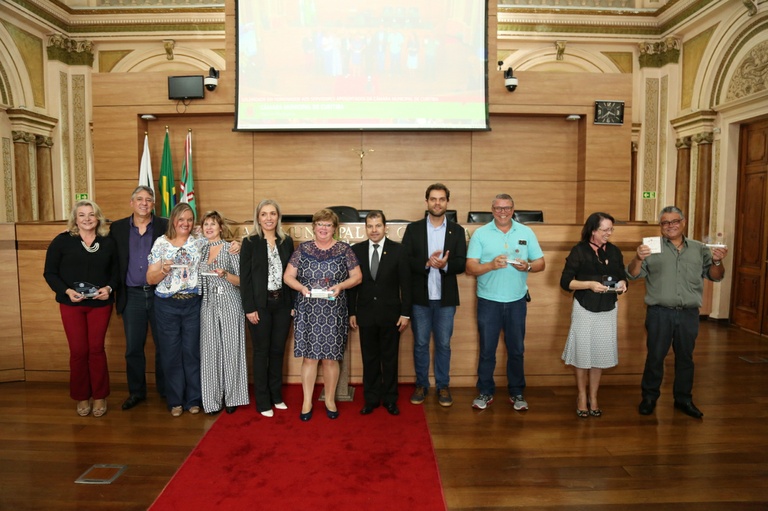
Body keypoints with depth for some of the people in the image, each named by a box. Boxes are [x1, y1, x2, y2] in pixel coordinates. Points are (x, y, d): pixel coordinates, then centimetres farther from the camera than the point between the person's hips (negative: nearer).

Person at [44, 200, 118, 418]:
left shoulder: (108, 243, 3)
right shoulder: (62, 241, -3)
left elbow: (115, 272, 8)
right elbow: (50, 272, -2)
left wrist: (108, 288, -12)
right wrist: (67, 290, -16)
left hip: (100, 304, 1)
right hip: (71, 304, -1)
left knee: (96, 349, 4)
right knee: (78, 350, 2)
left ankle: (99, 397, 17)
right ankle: (81, 397, 19)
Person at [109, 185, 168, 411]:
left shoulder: (165, 226, 0)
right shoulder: (117, 228, 5)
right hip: (131, 296, 2)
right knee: (133, 348, 9)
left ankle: (165, 390, 22)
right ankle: (136, 392, 24)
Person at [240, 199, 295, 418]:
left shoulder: (287, 241, 6)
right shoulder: (250, 242, -3)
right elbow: (244, 277, -5)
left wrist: (293, 304, 3)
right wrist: (249, 308, -11)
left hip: (282, 303, 3)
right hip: (260, 304, -3)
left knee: (278, 351, 11)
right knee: (261, 352, 6)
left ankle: (276, 396, 25)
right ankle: (263, 401, 16)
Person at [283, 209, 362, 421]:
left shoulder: (344, 250, 2)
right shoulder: (303, 249, 5)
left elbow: (357, 276, 3)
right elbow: (288, 276, 5)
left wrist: (341, 286, -15)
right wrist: (301, 287, -14)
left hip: (334, 312, -1)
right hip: (307, 312, 1)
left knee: (331, 357, 6)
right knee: (309, 356, 4)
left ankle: (330, 400, 22)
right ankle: (307, 402, 16)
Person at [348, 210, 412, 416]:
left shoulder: (397, 250, -4)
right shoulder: (356, 250, 1)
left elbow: (405, 284, -3)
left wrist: (405, 313, -6)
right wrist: (352, 312, 2)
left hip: (390, 314, -1)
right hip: (366, 314, 1)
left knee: (390, 358, 10)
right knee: (369, 359, 10)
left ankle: (390, 399, 25)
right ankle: (371, 399, 24)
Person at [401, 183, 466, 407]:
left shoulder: (457, 230, 4)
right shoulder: (413, 228, 2)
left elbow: (462, 263, -3)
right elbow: (404, 260, -6)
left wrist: (445, 264, -24)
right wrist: (426, 263, -22)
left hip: (445, 298, 1)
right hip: (420, 297, 0)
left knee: (443, 344, 9)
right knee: (420, 344, 10)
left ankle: (443, 386, 23)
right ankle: (421, 385, 25)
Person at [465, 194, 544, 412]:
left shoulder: (526, 233, 5)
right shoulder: (480, 233, -2)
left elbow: (541, 263, 5)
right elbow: (470, 268, -7)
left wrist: (527, 266, -16)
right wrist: (491, 265, -24)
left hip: (517, 301, 2)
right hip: (488, 301, -1)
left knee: (516, 350, 11)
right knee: (487, 350, 7)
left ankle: (517, 393, 25)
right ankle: (485, 392, 22)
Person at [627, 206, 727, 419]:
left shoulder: (699, 249, 8)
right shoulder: (653, 248, -1)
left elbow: (715, 276, 8)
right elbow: (632, 274, -7)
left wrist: (717, 262, -13)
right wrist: (638, 259, -28)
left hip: (689, 314, 3)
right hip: (659, 313, -2)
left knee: (685, 357, 14)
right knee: (655, 356, 5)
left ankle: (683, 399, 29)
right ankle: (649, 397, 20)